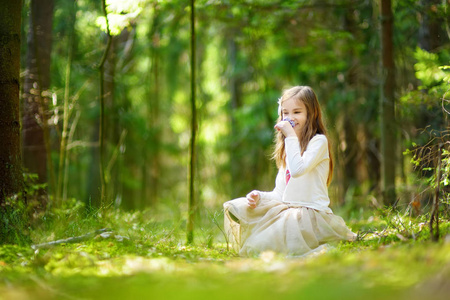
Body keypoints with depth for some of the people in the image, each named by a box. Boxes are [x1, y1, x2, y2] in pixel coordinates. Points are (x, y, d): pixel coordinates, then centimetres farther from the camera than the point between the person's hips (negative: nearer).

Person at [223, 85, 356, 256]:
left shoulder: (319, 141, -5)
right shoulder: (286, 149, 20)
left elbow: (298, 169, -24)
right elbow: (280, 193, 16)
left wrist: (291, 136, -18)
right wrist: (258, 196, -3)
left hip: (312, 212, -8)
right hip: (286, 209, 8)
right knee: (236, 208, -4)